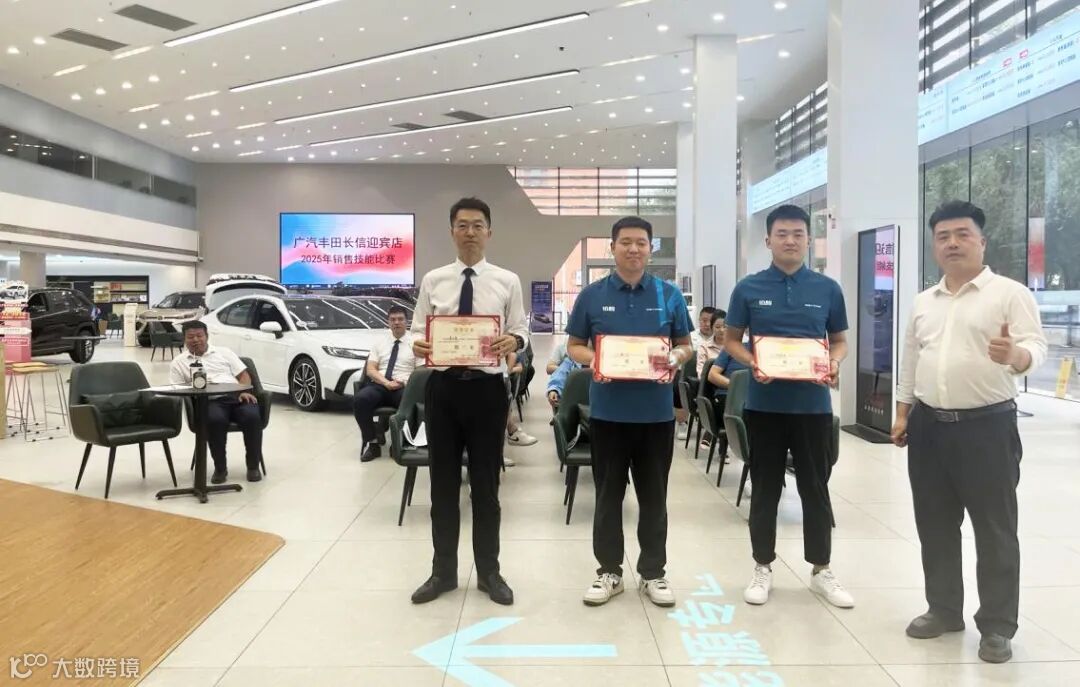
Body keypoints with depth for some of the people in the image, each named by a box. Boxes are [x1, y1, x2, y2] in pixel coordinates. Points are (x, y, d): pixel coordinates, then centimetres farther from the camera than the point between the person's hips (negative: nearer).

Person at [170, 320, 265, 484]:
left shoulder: (223, 352, 21)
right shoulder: (179, 362, 19)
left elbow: (243, 374, 15)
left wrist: (245, 391, -5)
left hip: (237, 397, 2)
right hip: (210, 401, -1)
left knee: (253, 416, -31)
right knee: (216, 420, -38)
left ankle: (253, 466, -14)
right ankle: (220, 468, -18)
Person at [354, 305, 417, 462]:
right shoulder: (380, 342, 15)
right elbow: (370, 370, 7)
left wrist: (406, 382, -17)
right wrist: (386, 383, -12)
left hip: (404, 388, -2)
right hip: (379, 385, 2)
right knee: (360, 399, -30)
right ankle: (372, 443, -15)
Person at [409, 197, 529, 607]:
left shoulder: (508, 281, 3)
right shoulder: (433, 280, 5)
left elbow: (521, 330, 2)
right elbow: (418, 330, 6)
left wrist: (514, 341, -21)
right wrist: (418, 345, -17)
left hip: (487, 389, -1)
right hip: (443, 388, 1)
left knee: (486, 483, 9)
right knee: (443, 482, 11)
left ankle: (488, 572, 26)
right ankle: (443, 571, 27)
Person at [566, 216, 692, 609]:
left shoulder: (669, 295, 4)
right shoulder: (592, 295, 2)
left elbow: (686, 345, 9)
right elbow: (574, 346, 6)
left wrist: (676, 359, -13)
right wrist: (593, 360, -15)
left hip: (656, 411, 1)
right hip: (608, 410, 0)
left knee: (653, 496, 10)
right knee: (608, 495, 9)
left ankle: (652, 573, 23)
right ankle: (609, 571, 22)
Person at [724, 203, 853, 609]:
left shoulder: (827, 289, 4)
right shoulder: (749, 289, 1)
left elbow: (840, 341, 11)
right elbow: (732, 340, 6)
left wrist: (834, 364, -11)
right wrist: (752, 363, -13)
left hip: (813, 404, 1)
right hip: (764, 403, -1)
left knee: (816, 488, 10)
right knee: (765, 489, 8)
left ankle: (821, 570, 24)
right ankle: (763, 568, 21)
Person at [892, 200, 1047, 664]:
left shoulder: (1010, 294, -5)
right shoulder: (924, 302, 12)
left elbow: (1035, 347, -16)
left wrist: (1015, 355, -39)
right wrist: (902, 415, 12)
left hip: (987, 425, -5)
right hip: (930, 426, 6)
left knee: (995, 530, 3)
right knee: (935, 525, 13)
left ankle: (997, 627, 15)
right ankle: (943, 610, 27)